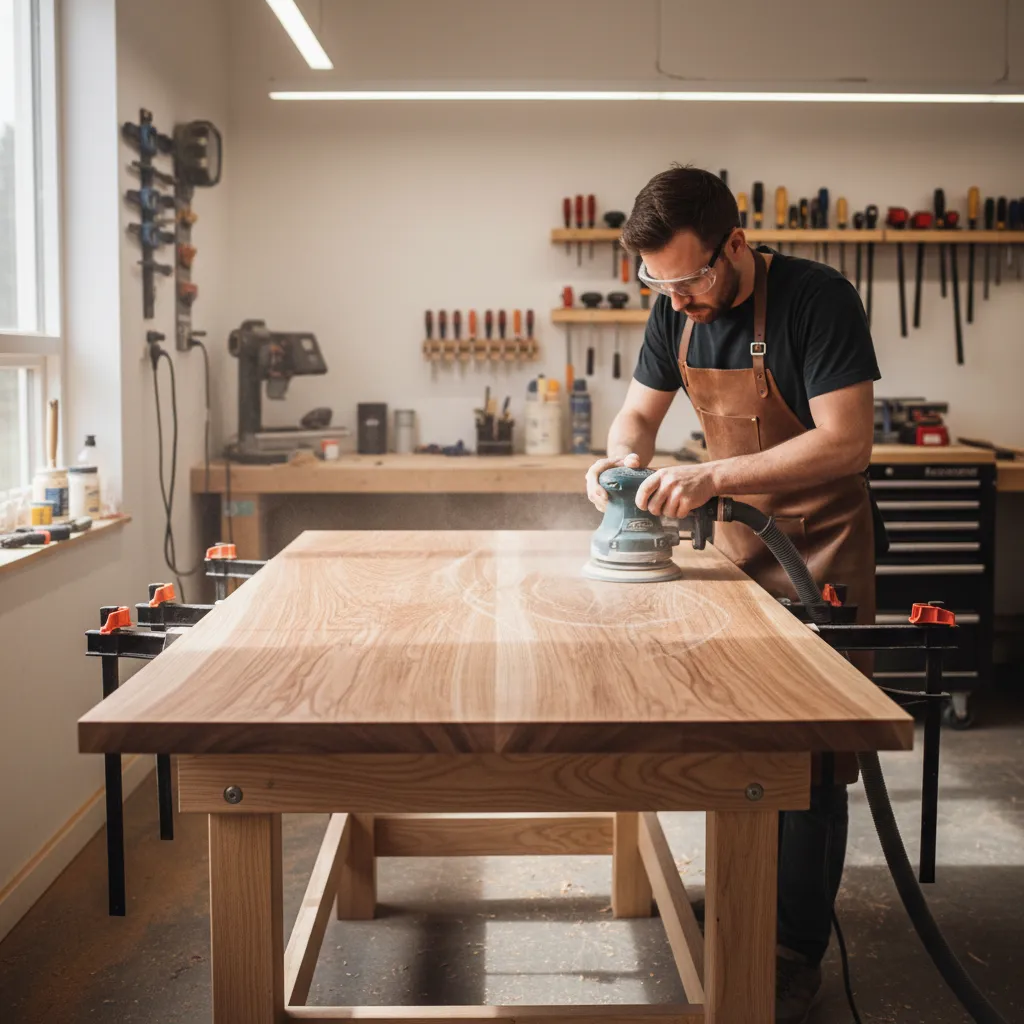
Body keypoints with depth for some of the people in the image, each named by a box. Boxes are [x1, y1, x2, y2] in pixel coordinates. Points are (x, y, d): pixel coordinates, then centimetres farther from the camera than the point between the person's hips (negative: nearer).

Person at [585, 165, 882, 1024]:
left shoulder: (818, 300, -22)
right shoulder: (677, 313, -3)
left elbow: (846, 441, -28)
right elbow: (639, 411, 6)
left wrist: (711, 477, -35)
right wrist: (625, 457, -18)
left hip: (819, 550, -6)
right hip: (734, 544, 6)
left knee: (810, 758, -2)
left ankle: (800, 953, 11)